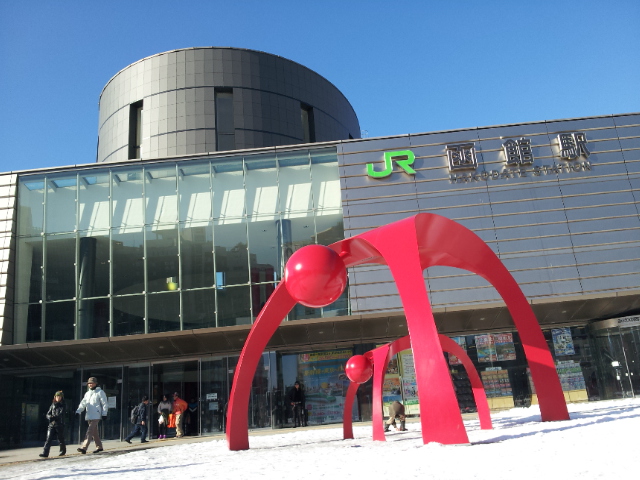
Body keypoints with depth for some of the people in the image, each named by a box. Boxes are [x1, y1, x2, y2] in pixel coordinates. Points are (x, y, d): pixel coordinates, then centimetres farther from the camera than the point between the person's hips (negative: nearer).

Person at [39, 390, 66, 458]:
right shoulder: (53, 405, 12)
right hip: (51, 424, 3)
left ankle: (63, 451, 27)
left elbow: (60, 415, -13)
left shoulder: (63, 406, 0)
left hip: (60, 425, -3)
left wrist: (53, 417, -25)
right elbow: (48, 414, 9)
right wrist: (50, 417, -13)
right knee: (48, 439, -8)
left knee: (61, 439, 8)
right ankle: (45, 453, -11)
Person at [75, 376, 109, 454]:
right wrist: (78, 411, -4)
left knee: (90, 431, -16)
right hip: (88, 416, 7)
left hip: (96, 416, -7)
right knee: (94, 432, 13)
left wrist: (104, 413, -10)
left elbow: (105, 404, -4)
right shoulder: (87, 393, 18)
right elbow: (83, 403, 11)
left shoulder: (100, 392, -3)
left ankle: (84, 448, -23)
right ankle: (99, 447, 23)